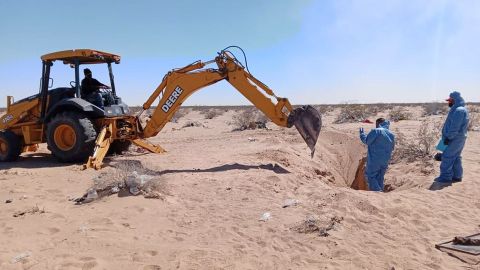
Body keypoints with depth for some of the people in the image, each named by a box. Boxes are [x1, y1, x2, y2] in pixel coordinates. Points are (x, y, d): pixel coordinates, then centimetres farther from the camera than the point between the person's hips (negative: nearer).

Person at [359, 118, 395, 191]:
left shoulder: (375, 131, -10)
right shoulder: (391, 134, 11)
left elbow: (366, 141, -10)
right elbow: (392, 147, 16)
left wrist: (362, 134, 6)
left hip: (374, 160, -6)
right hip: (385, 161, 7)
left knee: (370, 176, -1)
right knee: (380, 178, 15)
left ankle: (377, 191, -15)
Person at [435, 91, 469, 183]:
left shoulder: (459, 110, -19)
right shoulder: (458, 109, 15)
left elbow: (455, 127, -24)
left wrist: (448, 137, -21)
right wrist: (448, 137, 18)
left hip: (455, 138, -10)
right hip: (457, 138, 10)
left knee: (447, 157, -6)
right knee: (456, 157, 14)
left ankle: (446, 177, -2)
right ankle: (457, 176, 20)